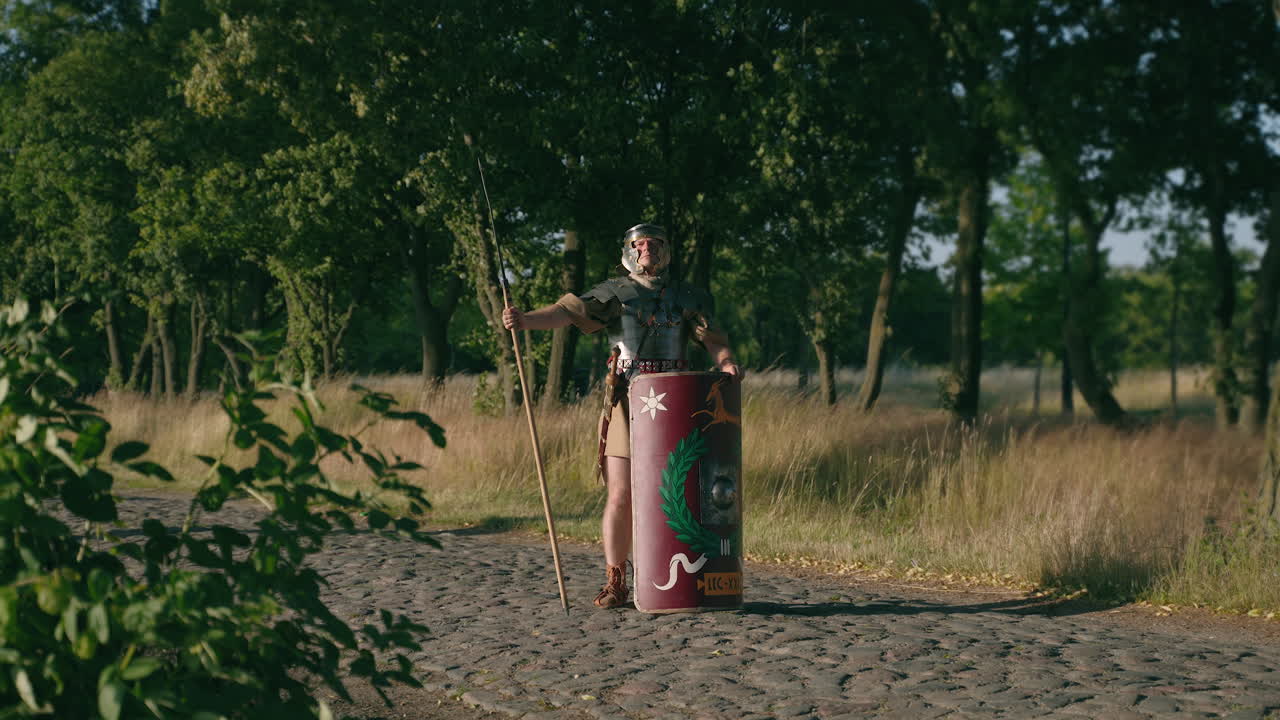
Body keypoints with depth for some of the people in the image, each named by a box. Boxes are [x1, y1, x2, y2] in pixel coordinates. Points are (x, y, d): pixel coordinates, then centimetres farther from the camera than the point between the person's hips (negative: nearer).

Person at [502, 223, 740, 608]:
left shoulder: (687, 298, 12)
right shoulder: (615, 293, 5)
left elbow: (712, 338, 2)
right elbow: (568, 310, -8)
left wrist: (727, 363, -21)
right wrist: (525, 319, -26)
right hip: (625, 405, -1)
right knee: (621, 497, -3)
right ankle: (615, 584, 7)